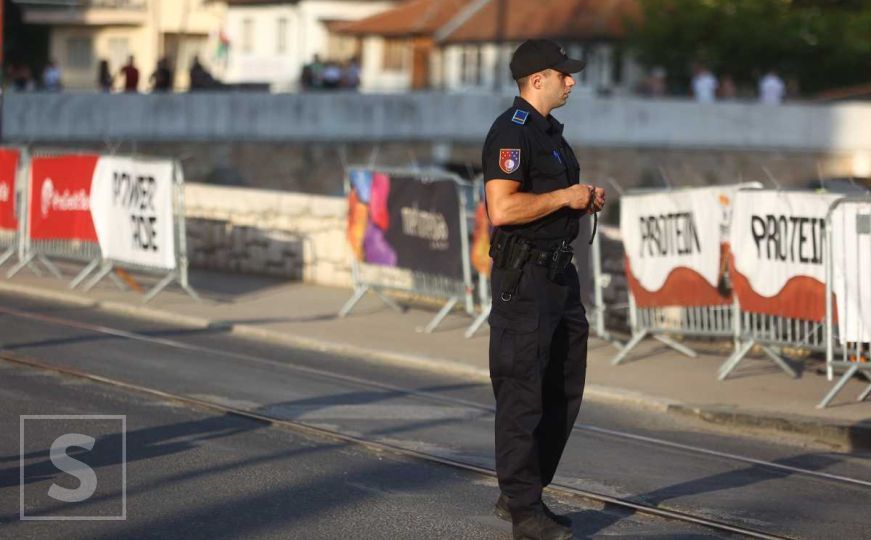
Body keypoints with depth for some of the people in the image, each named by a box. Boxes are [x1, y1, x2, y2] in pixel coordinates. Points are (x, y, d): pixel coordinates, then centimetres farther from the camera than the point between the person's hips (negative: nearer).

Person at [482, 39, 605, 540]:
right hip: (525, 276, -10)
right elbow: (502, 209, -25)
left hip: (560, 272, 10)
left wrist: (586, 199, 8)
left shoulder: (549, 130, 17)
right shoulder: (512, 132, -15)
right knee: (523, 392, -4)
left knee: (564, 388, 14)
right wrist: (565, 197, -17)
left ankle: (520, 493, 23)